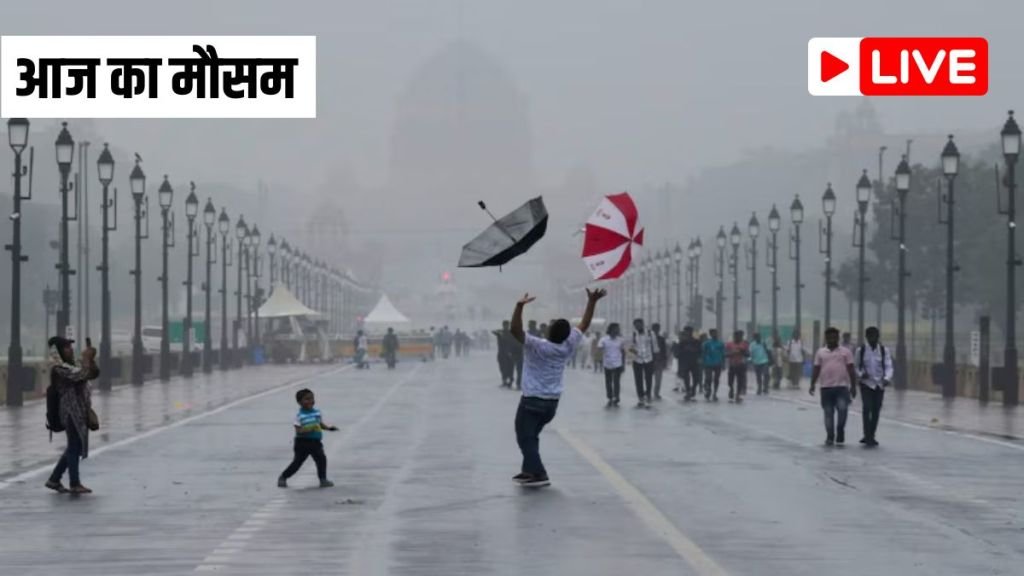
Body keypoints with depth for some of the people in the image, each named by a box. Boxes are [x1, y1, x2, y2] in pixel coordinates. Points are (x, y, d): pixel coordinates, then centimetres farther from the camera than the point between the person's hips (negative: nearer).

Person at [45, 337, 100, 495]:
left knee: (75, 447, 14)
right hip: (70, 412, -10)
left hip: (80, 412, 10)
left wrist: (91, 358, 4)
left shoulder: (71, 366, 17)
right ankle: (75, 484, 0)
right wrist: (86, 358, -13)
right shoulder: (59, 368, -13)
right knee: (74, 447, -5)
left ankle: (54, 479, 20)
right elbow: (81, 374, -25)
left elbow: (94, 374, 18)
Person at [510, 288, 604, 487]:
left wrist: (520, 306, -43)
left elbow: (515, 330, -33)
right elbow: (584, 325, 5)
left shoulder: (537, 346, -21)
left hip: (532, 401, -6)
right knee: (531, 436, 22)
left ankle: (539, 474, -14)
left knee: (525, 438, -3)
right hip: (552, 402, 6)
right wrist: (592, 301, 8)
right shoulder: (568, 347, -6)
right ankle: (529, 471, 25)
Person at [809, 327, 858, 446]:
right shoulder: (820, 353, 11)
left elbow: (851, 369, 5)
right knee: (828, 413, 5)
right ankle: (830, 437, 14)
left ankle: (840, 434, 4)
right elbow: (816, 370, 10)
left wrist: (853, 386, -1)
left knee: (842, 410, -14)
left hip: (842, 387, -2)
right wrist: (812, 385, 1)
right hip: (826, 387, 2)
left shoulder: (845, 352, 7)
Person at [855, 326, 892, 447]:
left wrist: (887, 378, -25)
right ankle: (868, 437, -16)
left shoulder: (884, 351, 2)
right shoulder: (861, 350, 0)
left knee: (876, 411, 7)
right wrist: (861, 374, -15)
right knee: (867, 409, -16)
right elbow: (855, 367, 7)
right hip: (866, 384, -2)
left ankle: (871, 436, 21)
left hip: (879, 384, 2)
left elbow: (888, 366, -5)